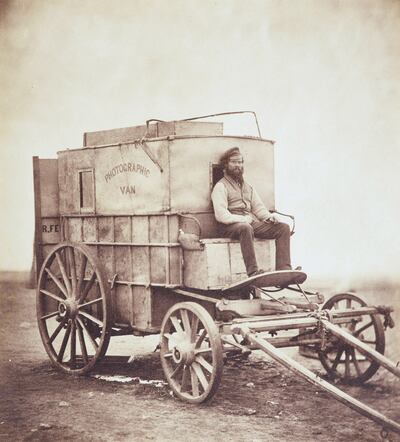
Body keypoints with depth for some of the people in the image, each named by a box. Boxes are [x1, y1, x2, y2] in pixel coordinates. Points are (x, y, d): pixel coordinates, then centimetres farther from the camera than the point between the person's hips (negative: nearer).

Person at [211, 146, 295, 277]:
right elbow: (221, 215, -10)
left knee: (283, 227, -11)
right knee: (246, 228, -41)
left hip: (252, 222, 7)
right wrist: (242, 219, -18)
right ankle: (253, 272, -46)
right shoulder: (221, 186, 3)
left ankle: (283, 269, -24)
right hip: (231, 226, -7)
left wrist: (269, 216, 1)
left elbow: (258, 207, 22)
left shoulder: (247, 186, 27)